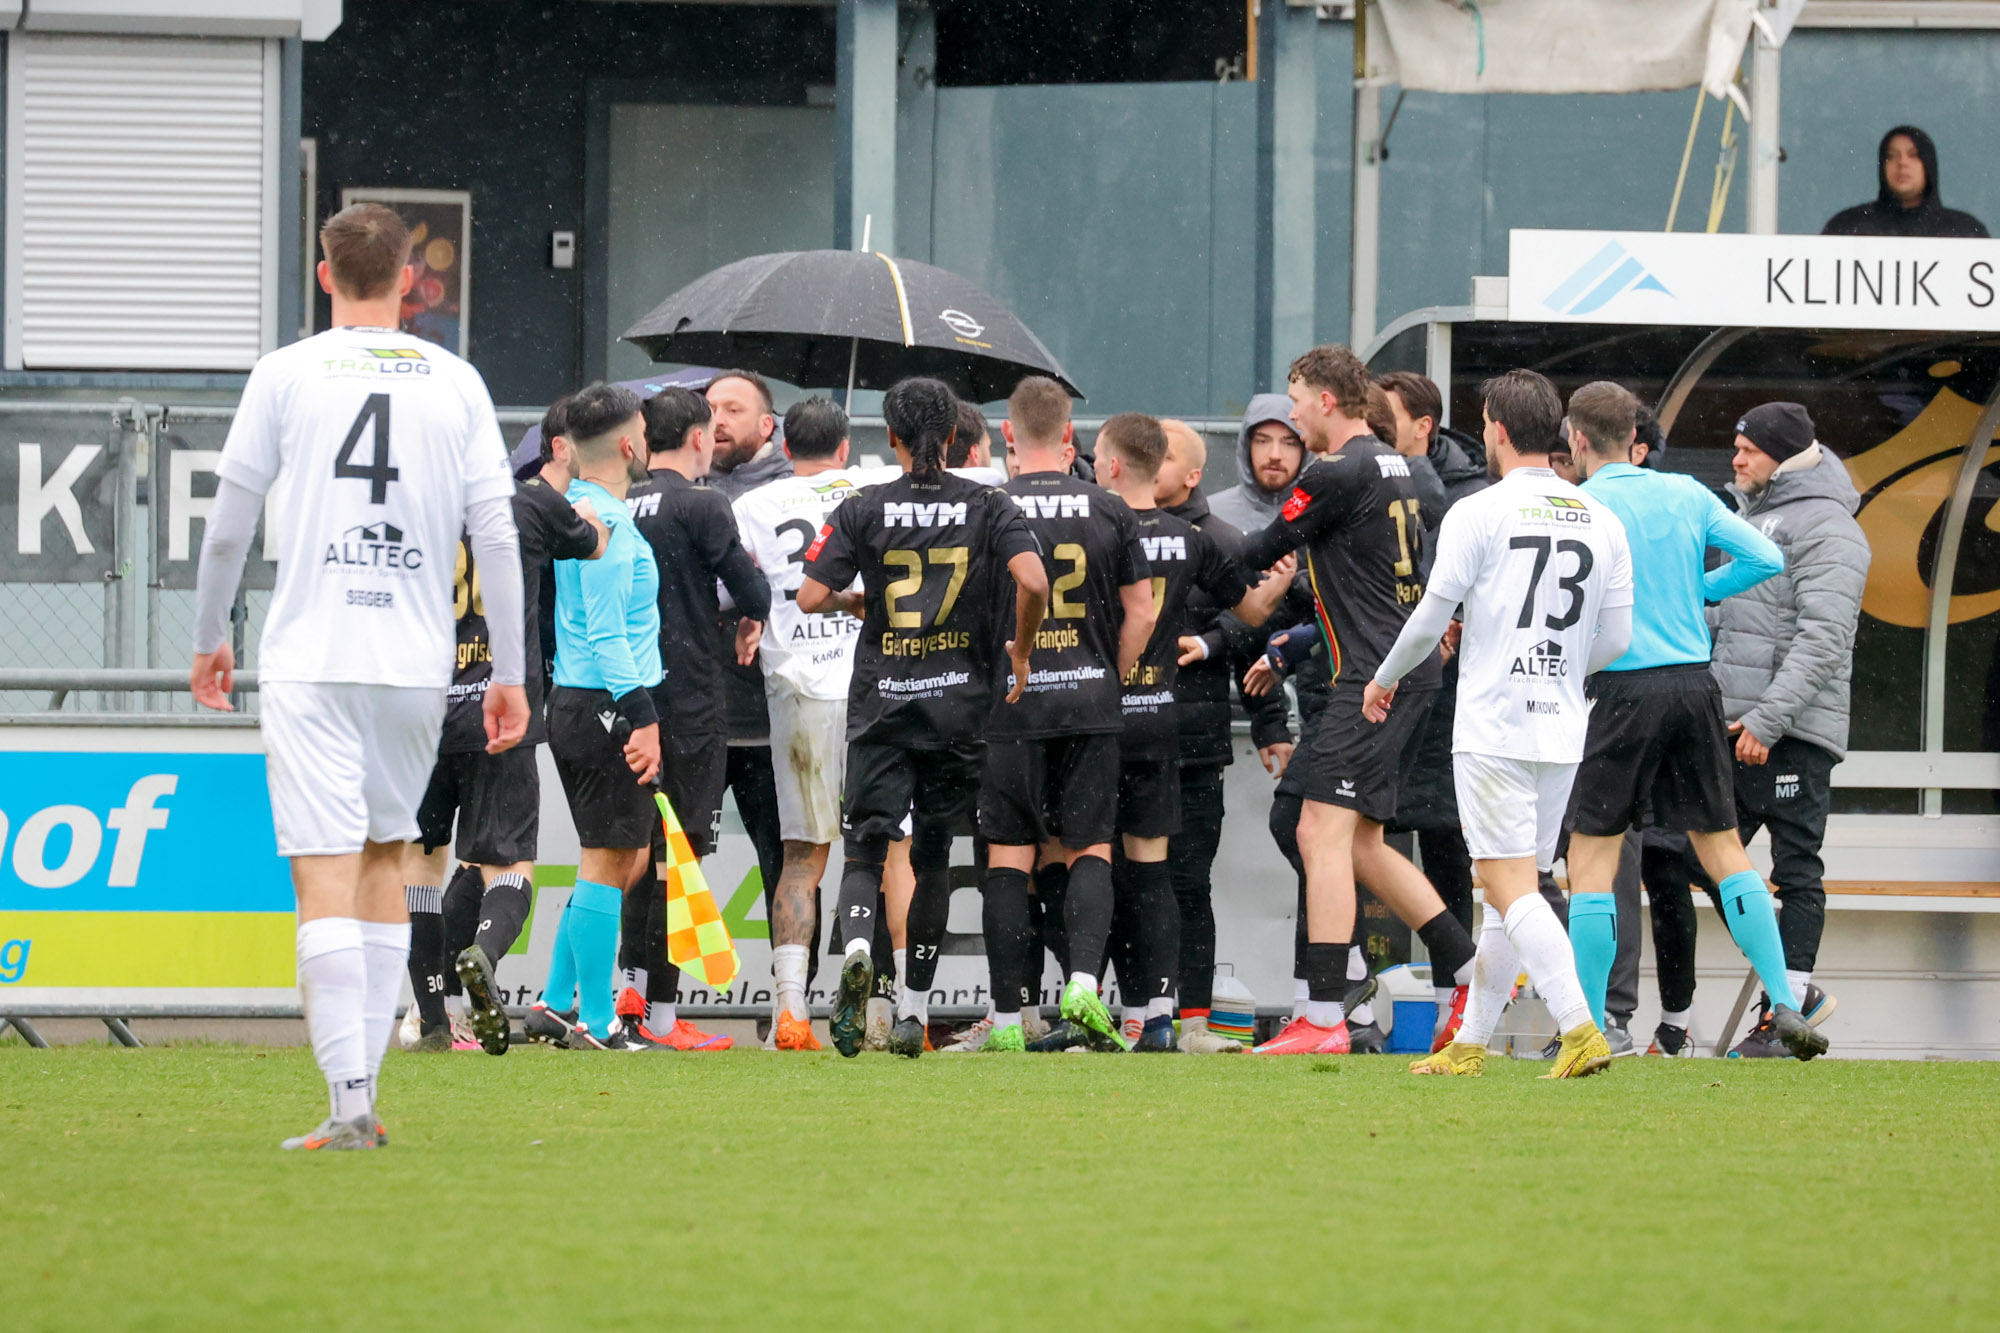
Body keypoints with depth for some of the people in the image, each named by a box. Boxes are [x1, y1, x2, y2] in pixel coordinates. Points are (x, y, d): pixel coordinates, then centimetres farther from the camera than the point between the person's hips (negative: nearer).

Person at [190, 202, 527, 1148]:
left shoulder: (285, 375, 1)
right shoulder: (456, 384, 6)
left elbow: (228, 527, 3)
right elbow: (497, 537, 4)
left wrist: (209, 639, 17)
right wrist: (509, 675, 9)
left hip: (310, 660, -3)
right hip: (418, 662, 3)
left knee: (326, 875, -7)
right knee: (385, 854, 18)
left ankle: (348, 1098, -18)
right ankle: (364, 1085, 17)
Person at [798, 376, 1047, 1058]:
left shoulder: (863, 511, -1)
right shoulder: (989, 507, 1)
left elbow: (810, 597, -6)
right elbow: (1033, 584, -14)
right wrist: (1020, 650, 3)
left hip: (880, 704, -1)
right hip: (960, 706, 1)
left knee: (864, 849, 1)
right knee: (932, 856, 14)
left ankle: (856, 946, -32)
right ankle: (914, 1009, 14)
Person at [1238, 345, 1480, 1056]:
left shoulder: (1337, 475, -12)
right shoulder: (1394, 467, 16)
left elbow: (1264, 551, -4)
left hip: (1373, 675, -10)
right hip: (1414, 668, 10)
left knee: (1324, 833, -11)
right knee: (1360, 843, 16)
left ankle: (1323, 1018, -17)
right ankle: (1473, 968, 17)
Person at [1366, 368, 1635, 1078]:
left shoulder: (1477, 514, -8)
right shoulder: (1602, 522, 8)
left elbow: (1431, 618, -5)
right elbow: (1616, 640, 8)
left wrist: (1385, 677, 13)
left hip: (1493, 728, -6)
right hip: (1563, 728, 6)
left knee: (1511, 887, -9)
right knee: (1511, 888, 14)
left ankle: (1579, 1028, -24)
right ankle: (1469, 1044, 20)